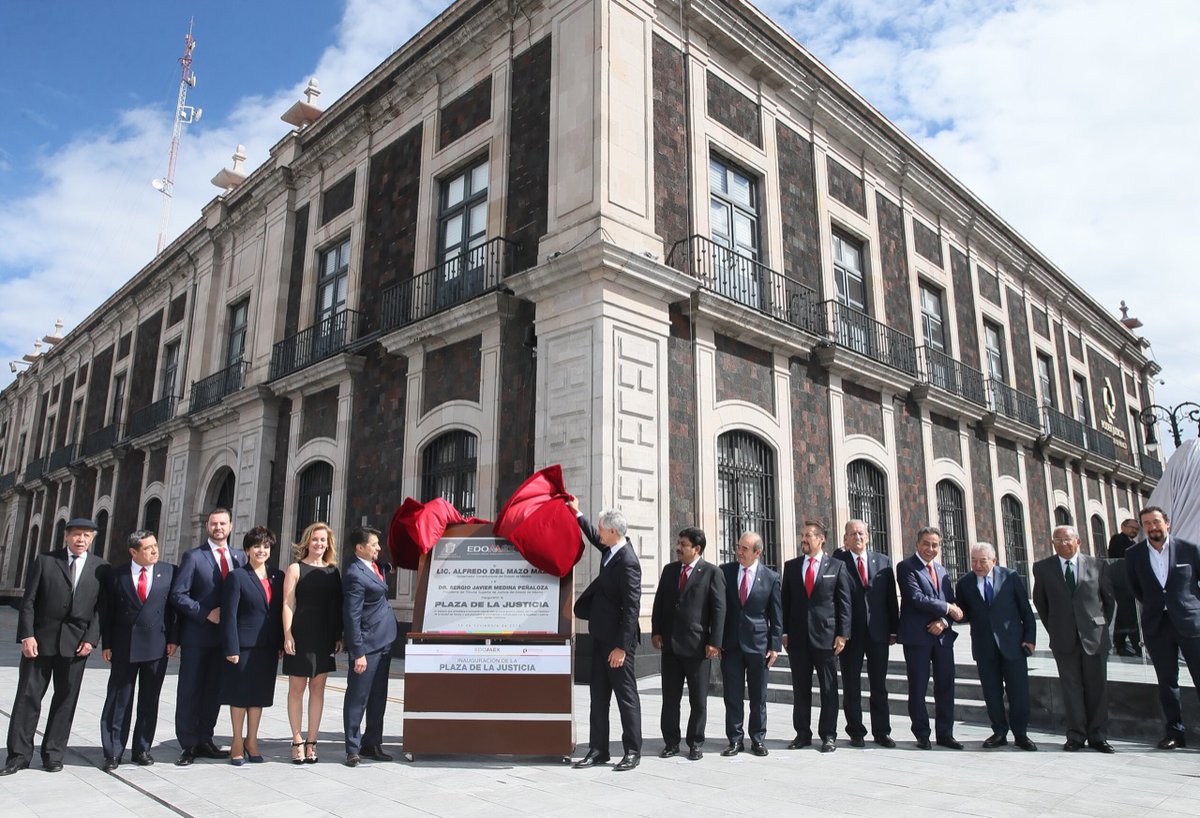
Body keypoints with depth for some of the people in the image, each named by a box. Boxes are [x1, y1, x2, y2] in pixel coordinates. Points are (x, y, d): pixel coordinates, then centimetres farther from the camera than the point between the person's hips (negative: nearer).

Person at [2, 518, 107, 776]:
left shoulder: (100, 568, 4)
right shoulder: (44, 561, 2)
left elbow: (101, 607, 3)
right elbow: (28, 601, -1)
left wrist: (91, 638, -7)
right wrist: (27, 635, -9)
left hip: (76, 643, 1)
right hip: (41, 638, -1)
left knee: (65, 698, 6)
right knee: (28, 696, 3)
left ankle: (53, 754, 16)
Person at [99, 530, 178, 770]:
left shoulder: (169, 571, 2)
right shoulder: (116, 575, 2)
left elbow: (175, 605, 2)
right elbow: (107, 612, 4)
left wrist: (173, 638, -3)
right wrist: (106, 644, 0)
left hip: (157, 645, 1)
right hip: (124, 646, 0)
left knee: (149, 701, 9)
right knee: (118, 701, 4)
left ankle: (142, 749, 20)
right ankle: (113, 753, 13)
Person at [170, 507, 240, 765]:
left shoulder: (238, 558, 9)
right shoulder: (193, 556, -3)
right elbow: (178, 594, -9)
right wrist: (206, 613, -15)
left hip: (224, 635, 4)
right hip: (197, 635, -4)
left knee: (214, 690, 11)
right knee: (190, 691, 4)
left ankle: (204, 740, 21)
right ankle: (188, 745, 13)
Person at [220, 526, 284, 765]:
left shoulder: (277, 576, 8)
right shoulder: (237, 577, -5)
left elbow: (281, 611, 9)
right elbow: (229, 615, -9)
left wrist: (281, 644, 4)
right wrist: (231, 648, -14)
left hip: (268, 646, 4)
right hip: (244, 644, -4)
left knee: (259, 693, 12)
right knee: (240, 694, 7)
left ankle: (251, 741, 24)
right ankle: (237, 742, 21)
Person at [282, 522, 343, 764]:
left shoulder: (333, 570, 10)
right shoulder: (295, 568, 0)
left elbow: (338, 605, 11)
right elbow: (288, 604, -5)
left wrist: (339, 636, 6)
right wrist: (287, 635, -13)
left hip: (325, 638, 3)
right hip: (300, 636, -3)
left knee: (318, 688, 7)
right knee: (297, 687, 5)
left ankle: (311, 741, 15)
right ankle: (297, 741, 15)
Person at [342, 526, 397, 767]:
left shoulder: (373, 566, 7)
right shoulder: (355, 575, -20)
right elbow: (352, 617, -20)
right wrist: (358, 653, -20)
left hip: (383, 642, 9)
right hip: (367, 644, -9)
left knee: (378, 697, 16)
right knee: (358, 698, 3)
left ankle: (372, 743, 27)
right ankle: (353, 749, 13)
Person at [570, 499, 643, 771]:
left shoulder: (627, 562, -23)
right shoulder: (612, 548, 3)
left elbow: (631, 607, -24)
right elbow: (595, 539, 29)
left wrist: (621, 646, -23)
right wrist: (577, 514, 29)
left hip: (617, 639, -9)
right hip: (602, 636, 9)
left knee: (626, 695, 3)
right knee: (598, 694, 13)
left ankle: (632, 751, 15)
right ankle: (598, 749, 21)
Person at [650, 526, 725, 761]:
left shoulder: (712, 572, -5)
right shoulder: (669, 570, 10)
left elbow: (719, 609, -8)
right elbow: (659, 602, 13)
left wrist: (715, 642, -13)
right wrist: (656, 631, 3)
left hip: (697, 645, -4)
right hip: (670, 644, 4)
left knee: (698, 700, 7)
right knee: (670, 697, 10)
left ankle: (696, 744, 20)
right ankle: (671, 742, 21)